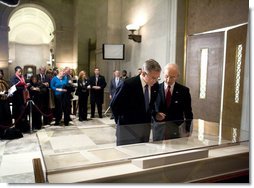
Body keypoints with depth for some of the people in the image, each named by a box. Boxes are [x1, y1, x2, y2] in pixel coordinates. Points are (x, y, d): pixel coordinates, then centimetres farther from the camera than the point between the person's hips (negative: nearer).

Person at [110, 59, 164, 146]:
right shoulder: (128, 84, -19)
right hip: (128, 127, -6)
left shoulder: (155, 86, -1)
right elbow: (114, 105, -10)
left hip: (146, 126, 6)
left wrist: (155, 114, 3)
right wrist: (121, 121, -2)